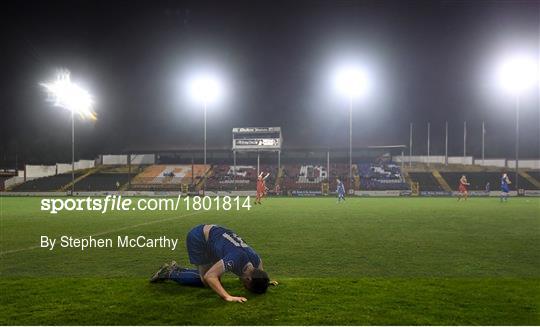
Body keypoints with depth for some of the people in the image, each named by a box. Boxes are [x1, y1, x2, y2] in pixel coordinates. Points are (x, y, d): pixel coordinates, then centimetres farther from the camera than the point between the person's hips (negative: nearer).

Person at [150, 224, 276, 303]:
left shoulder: (256, 260, -11)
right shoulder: (236, 259, -36)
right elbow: (209, 276, -40)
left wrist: (265, 281, -2)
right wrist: (228, 297, -45)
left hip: (212, 233, 8)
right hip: (197, 237, -8)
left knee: (216, 278, 7)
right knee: (206, 281, -10)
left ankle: (176, 269, 21)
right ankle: (169, 273, 6)